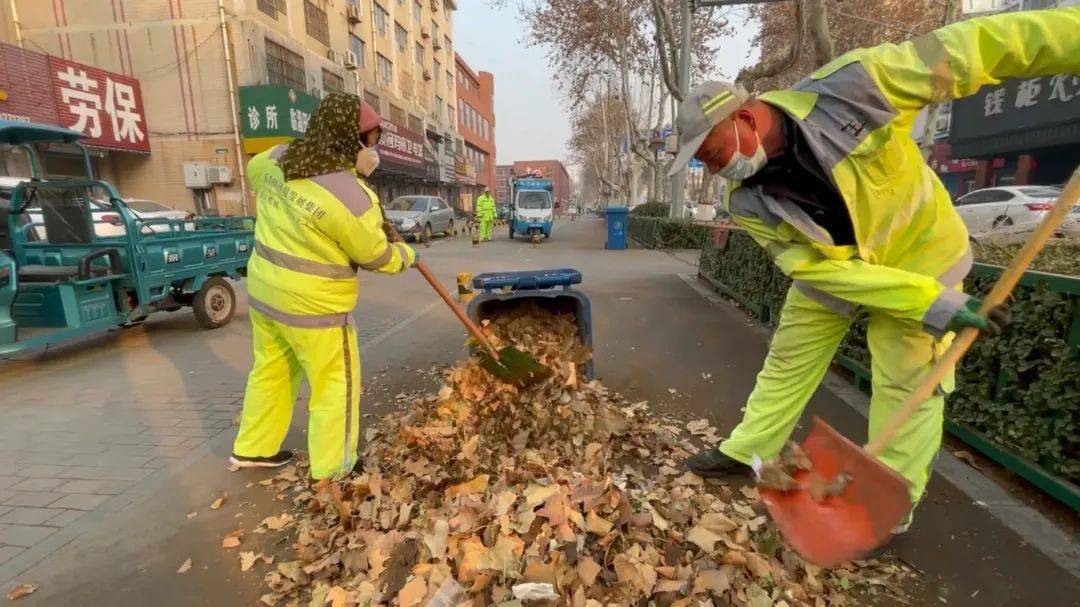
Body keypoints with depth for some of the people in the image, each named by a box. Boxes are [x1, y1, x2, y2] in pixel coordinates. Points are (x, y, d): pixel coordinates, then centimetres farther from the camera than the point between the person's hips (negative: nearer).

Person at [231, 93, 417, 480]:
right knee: (335, 383, 8)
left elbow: (254, 170, 25)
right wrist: (406, 255, 9)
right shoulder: (350, 196, -24)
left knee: (271, 371, 23)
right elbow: (375, 256, -11)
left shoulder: (279, 159, 0)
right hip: (313, 304, -8)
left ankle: (252, 448, 40)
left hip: (264, 290, 8)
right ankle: (332, 469, 21)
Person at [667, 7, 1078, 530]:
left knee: (906, 382, 2)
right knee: (787, 363, 12)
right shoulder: (746, 204, -21)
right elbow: (821, 268, -22)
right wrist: (929, 302, -27)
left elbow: (966, 49, -21)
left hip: (916, 251, -2)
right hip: (830, 269, 3)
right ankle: (744, 450, 31)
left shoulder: (849, 87, -30)